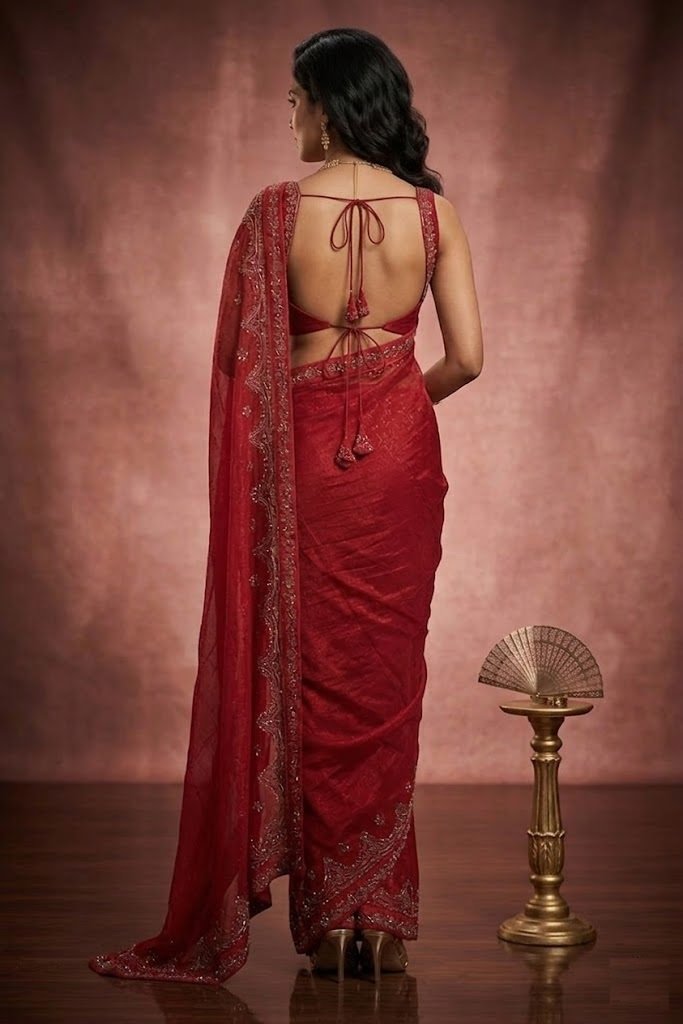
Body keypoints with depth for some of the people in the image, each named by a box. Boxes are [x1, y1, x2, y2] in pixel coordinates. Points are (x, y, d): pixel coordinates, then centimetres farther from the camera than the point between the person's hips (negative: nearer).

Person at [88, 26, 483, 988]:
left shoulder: (278, 209, -9)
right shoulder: (434, 210, -3)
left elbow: (241, 353, -7)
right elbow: (467, 357, -4)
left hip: (303, 451, -2)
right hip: (399, 453, 2)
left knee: (310, 672, 9)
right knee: (386, 674, 10)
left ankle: (326, 918, 15)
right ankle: (383, 918, 15)